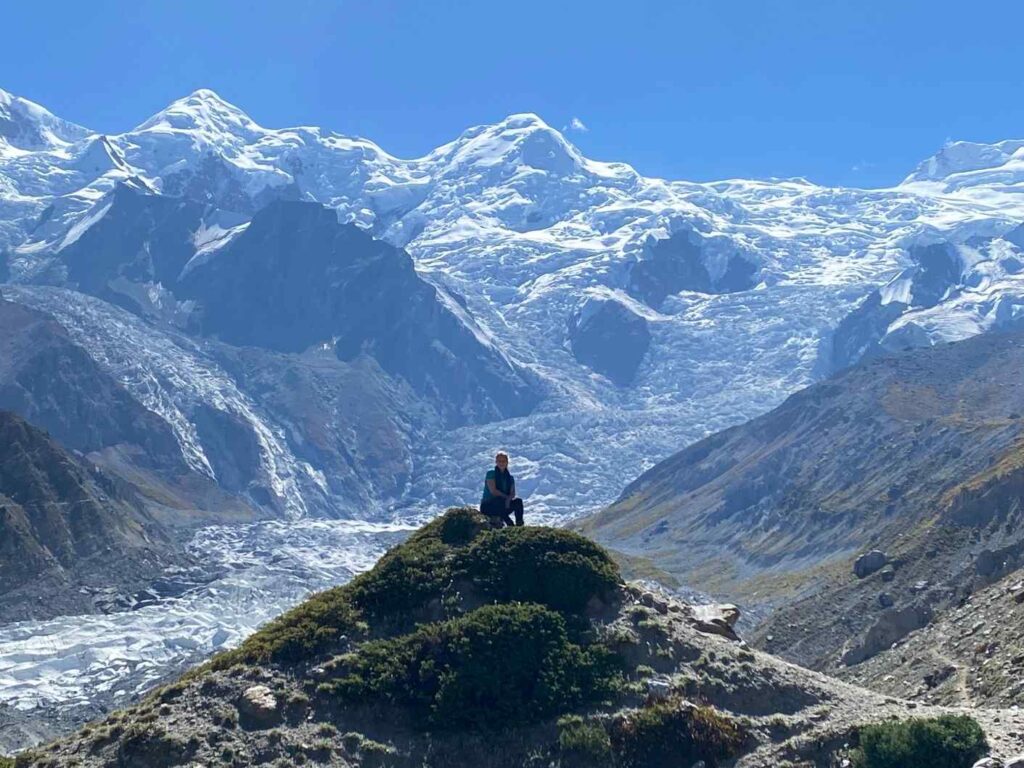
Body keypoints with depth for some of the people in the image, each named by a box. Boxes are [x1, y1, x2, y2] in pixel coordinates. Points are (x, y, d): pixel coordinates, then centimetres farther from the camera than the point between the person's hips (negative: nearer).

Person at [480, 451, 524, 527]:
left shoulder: (510, 477, 10)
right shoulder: (491, 473, -5)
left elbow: (513, 493, -4)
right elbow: (493, 491, -16)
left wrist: (509, 499, -26)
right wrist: (506, 497, -21)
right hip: (488, 506, -5)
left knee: (518, 501, -21)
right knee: (502, 502, -37)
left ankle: (519, 524, -22)